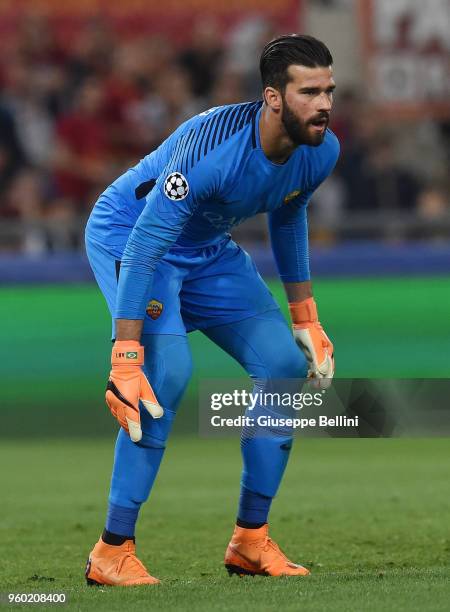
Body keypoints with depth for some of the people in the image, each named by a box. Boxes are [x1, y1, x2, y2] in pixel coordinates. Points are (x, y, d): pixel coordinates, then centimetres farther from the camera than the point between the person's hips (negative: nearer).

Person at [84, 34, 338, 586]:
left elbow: (287, 220, 9)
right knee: (167, 370, -26)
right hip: (125, 234, -7)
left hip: (208, 249, 8)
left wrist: (305, 318, 13)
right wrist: (125, 361, -40)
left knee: (285, 362, -2)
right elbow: (145, 247, -36)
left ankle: (250, 539, 9)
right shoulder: (212, 148, -37)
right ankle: (111, 554, -19)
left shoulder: (321, 151, -14)